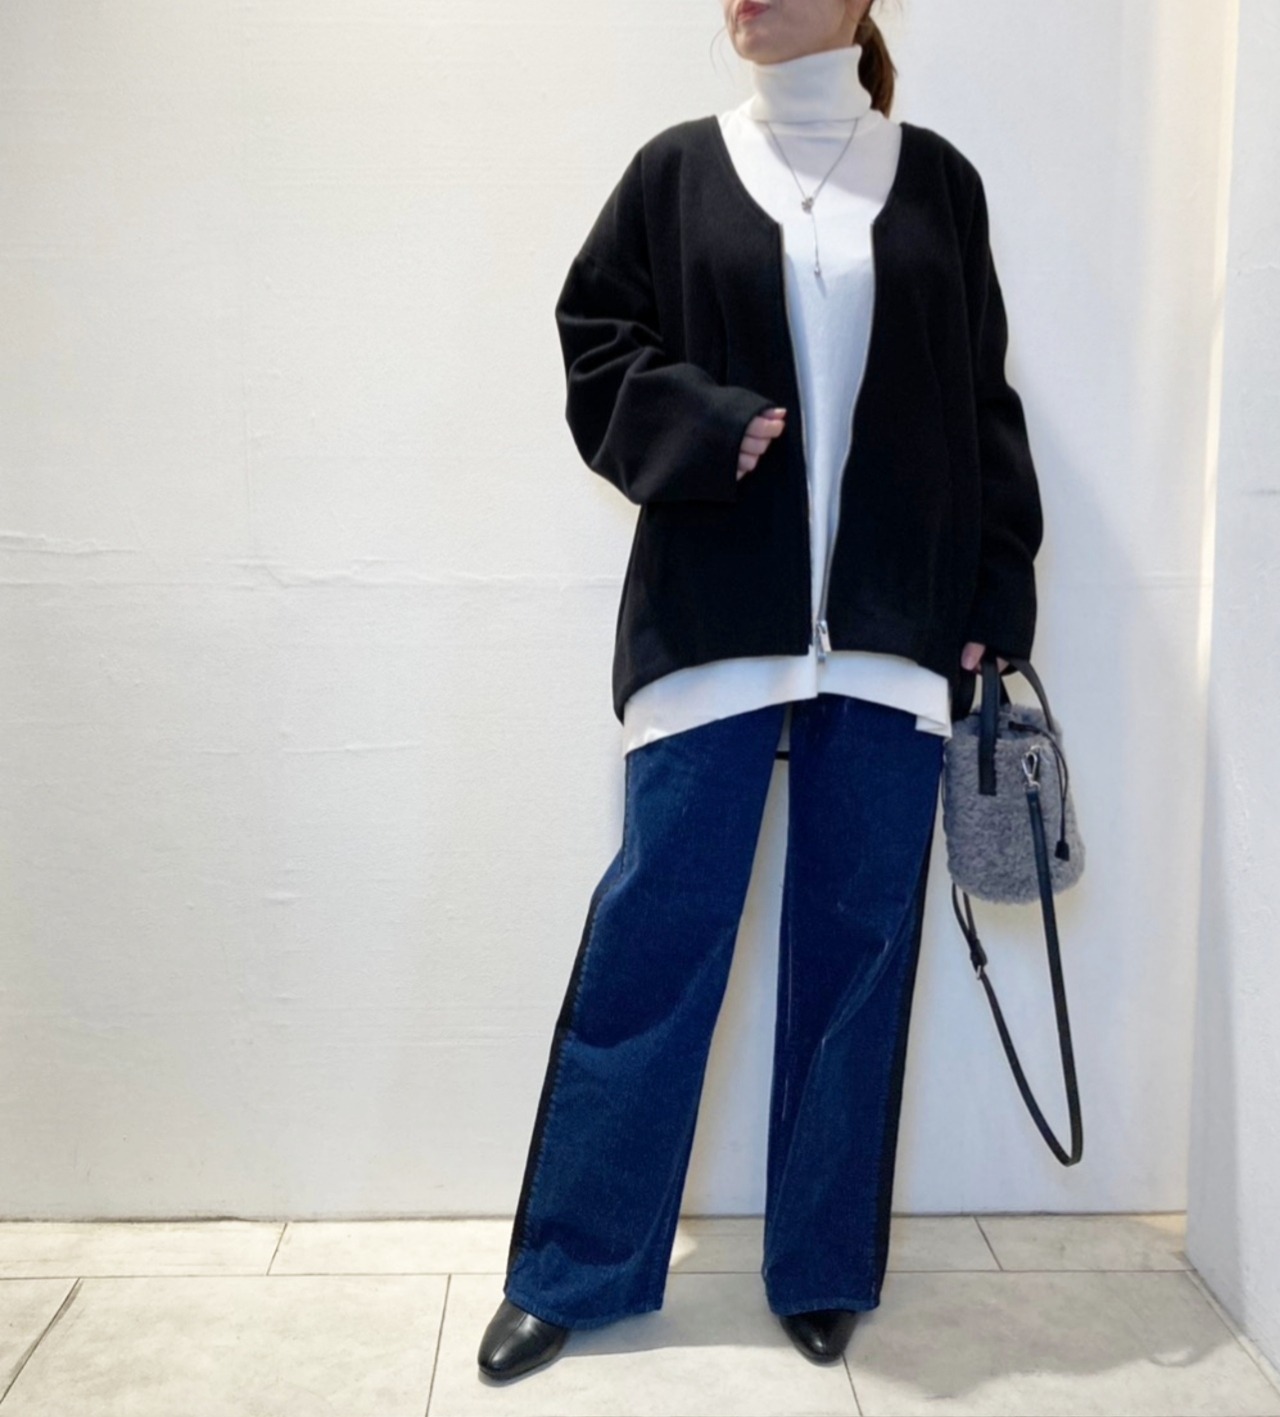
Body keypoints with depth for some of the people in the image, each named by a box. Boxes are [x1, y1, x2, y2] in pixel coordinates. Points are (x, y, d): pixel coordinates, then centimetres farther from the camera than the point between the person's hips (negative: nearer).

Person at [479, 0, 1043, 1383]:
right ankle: (569, 1267, 17)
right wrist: (707, 430, -11)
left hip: (891, 623, 2)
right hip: (713, 616, -1)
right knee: (653, 930, 1)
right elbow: (596, 341, 7)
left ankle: (823, 1268, 23)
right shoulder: (678, 168, 8)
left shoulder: (936, 178, 10)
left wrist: (992, 601, 3)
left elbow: (981, 402, 9)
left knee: (858, 940, 6)